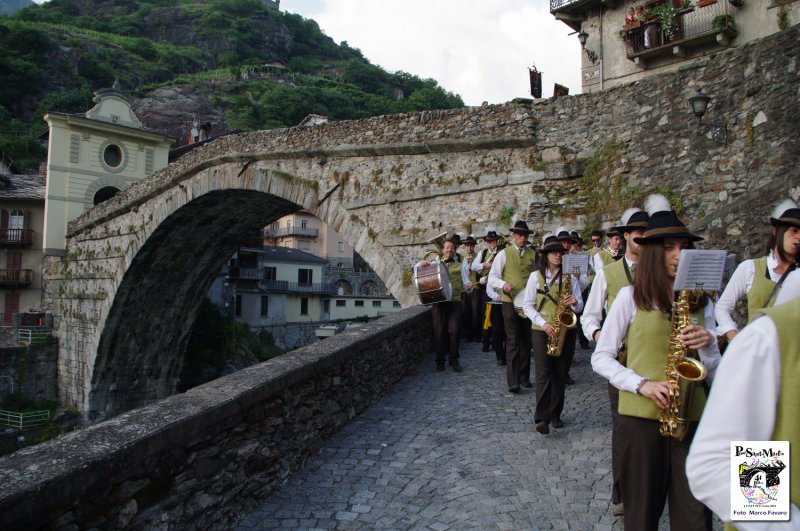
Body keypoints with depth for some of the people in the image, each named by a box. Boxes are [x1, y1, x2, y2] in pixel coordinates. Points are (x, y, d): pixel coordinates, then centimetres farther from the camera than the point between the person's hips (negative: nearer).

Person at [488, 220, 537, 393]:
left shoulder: (533, 254, 11)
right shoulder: (504, 254, 1)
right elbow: (492, 277, -1)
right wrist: (503, 285, -21)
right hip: (510, 302, -4)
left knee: (526, 340, 10)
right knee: (513, 341, -6)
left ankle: (524, 377, 22)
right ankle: (513, 381, -5)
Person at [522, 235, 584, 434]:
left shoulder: (570, 276, 7)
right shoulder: (536, 276, 2)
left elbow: (580, 306, 6)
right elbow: (527, 306, -1)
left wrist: (574, 302, -18)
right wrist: (543, 323, -14)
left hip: (565, 330, 2)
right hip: (541, 330, -2)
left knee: (560, 374, 8)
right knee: (543, 374, -7)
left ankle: (555, 414, 20)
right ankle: (541, 418, -8)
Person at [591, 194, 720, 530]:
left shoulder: (701, 300, 6)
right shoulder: (631, 296, -3)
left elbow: (713, 376, 8)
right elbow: (601, 358, -1)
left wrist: (709, 344, -12)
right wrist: (641, 384, -15)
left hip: (691, 417, 3)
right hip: (640, 416, -2)